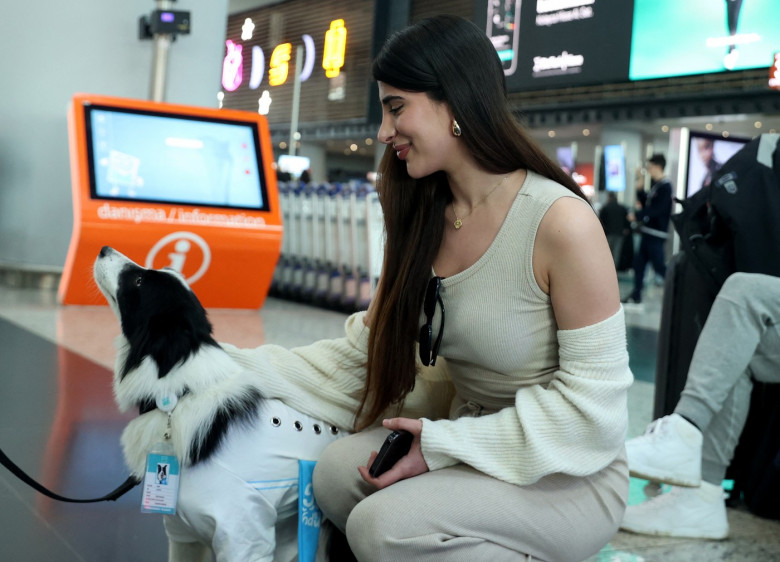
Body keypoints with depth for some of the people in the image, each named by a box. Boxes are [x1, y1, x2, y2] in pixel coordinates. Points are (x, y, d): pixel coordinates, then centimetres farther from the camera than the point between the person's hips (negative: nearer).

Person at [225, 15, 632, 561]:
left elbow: (591, 401, -19)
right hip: (471, 443, 6)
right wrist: (239, 369, -5)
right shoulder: (422, 221, 1)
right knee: (338, 474, -20)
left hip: (570, 476, -5)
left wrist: (445, 445, -21)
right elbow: (365, 353, 3)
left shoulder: (562, 222, -21)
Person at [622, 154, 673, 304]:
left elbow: (656, 210, -20)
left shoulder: (665, 187, -14)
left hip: (657, 234, -10)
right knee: (639, 262, 10)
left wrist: (637, 216, -15)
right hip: (648, 231, 10)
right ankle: (636, 295, 16)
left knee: (659, 266, -8)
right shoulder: (655, 185, 15)